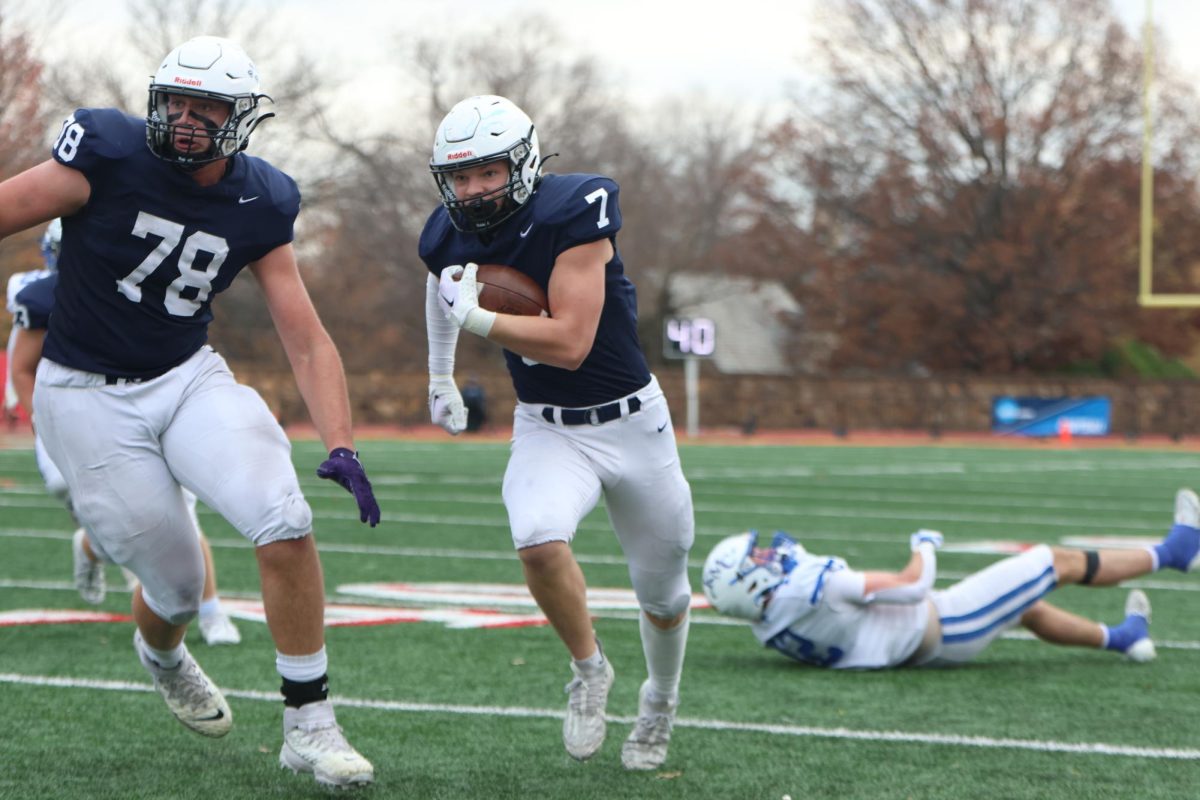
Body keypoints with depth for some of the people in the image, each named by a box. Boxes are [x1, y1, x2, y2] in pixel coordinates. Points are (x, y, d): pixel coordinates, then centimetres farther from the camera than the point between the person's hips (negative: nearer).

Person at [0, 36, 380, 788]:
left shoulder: (258, 206, -5)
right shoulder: (109, 155, -16)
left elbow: (308, 341, -3)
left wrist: (341, 446, -15)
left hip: (190, 379, 3)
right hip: (88, 398, -3)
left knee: (285, 522, -20)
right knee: (175, 585, 1)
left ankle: (309, 724, -7)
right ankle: (161, 653, 42)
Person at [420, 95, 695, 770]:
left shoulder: (573, 214, -24)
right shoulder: (453, 238, -6)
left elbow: (569, 344, -30)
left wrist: (474, 316, -27)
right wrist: (441, 373, 26)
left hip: (631, 419, -2)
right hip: (547, 429, 2)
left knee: (663, 593, 13)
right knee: (539, 541, -30)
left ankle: (661, 700, 43)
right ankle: (589, 669, -4)